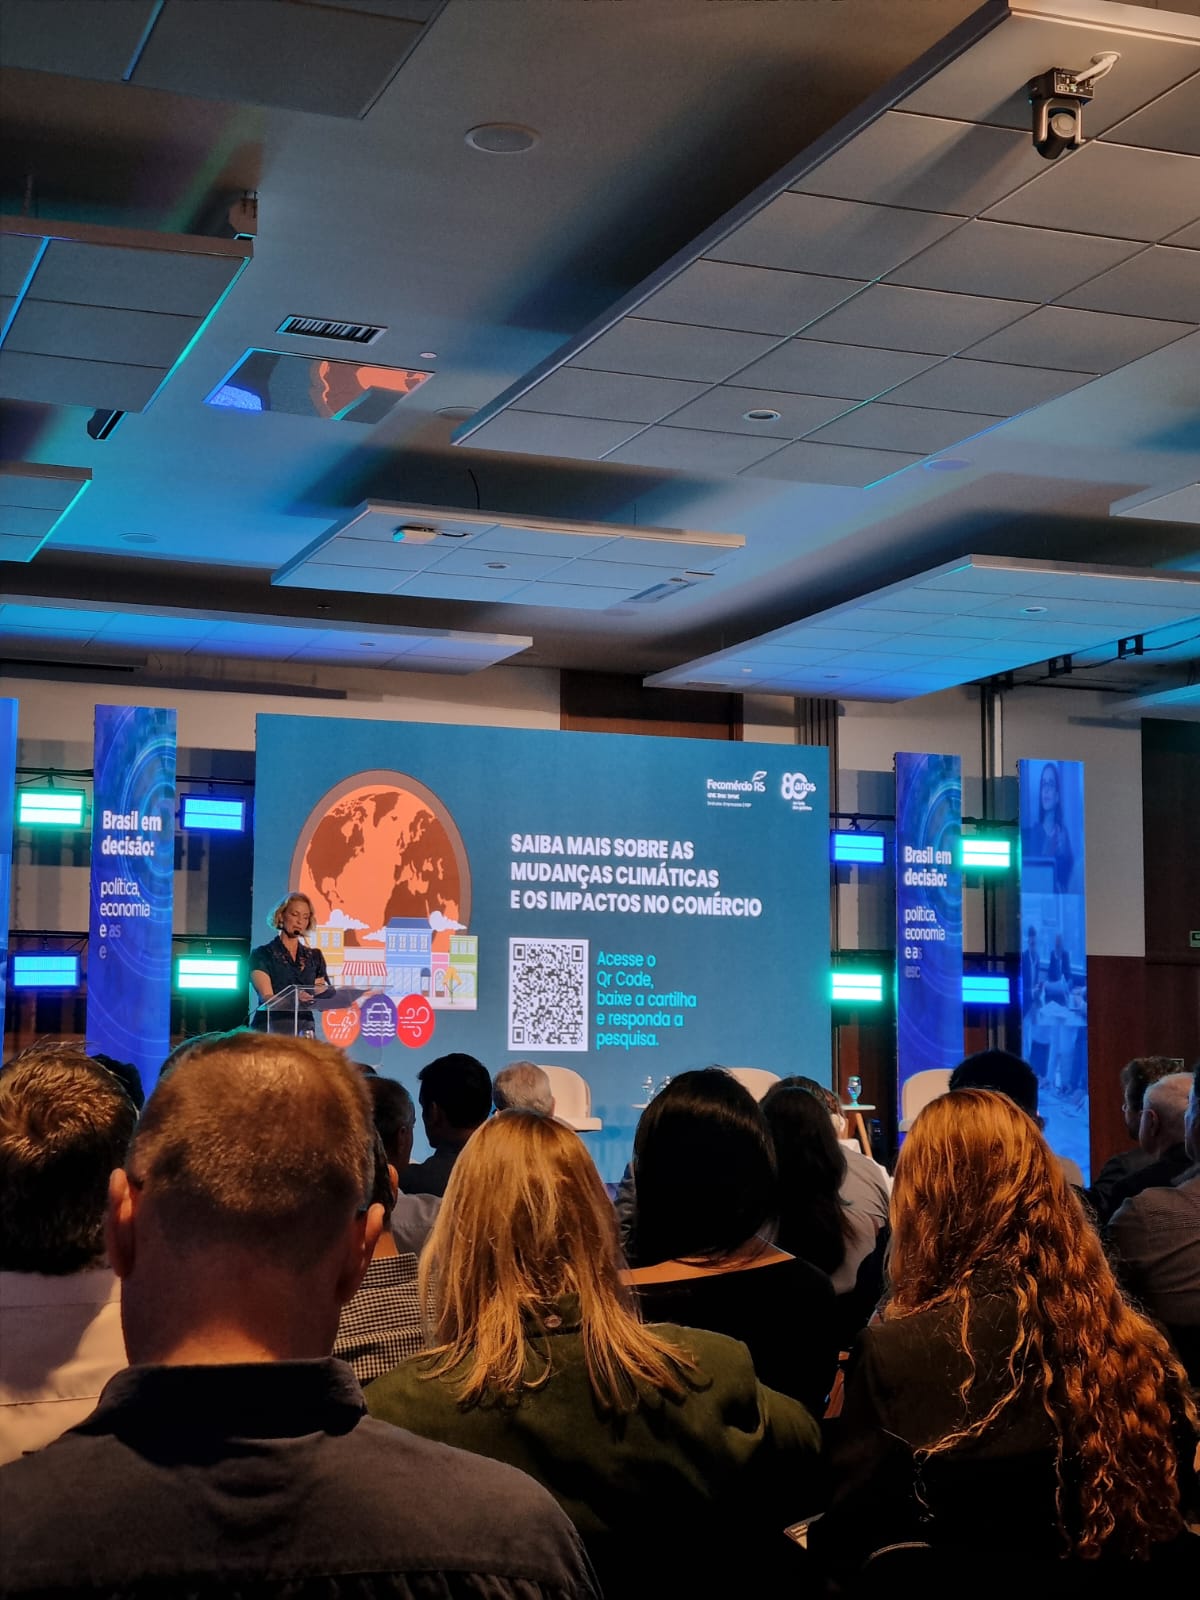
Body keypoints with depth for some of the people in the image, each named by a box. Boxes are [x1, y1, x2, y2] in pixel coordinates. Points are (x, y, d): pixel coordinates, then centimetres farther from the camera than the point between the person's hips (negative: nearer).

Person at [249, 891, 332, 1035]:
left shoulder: (314, 956, 16)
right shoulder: (262, 954, 3)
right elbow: (267, 998, -10)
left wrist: (323, 992, -9)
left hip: (305, 1028, 3)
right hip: (271, 1028, -3)